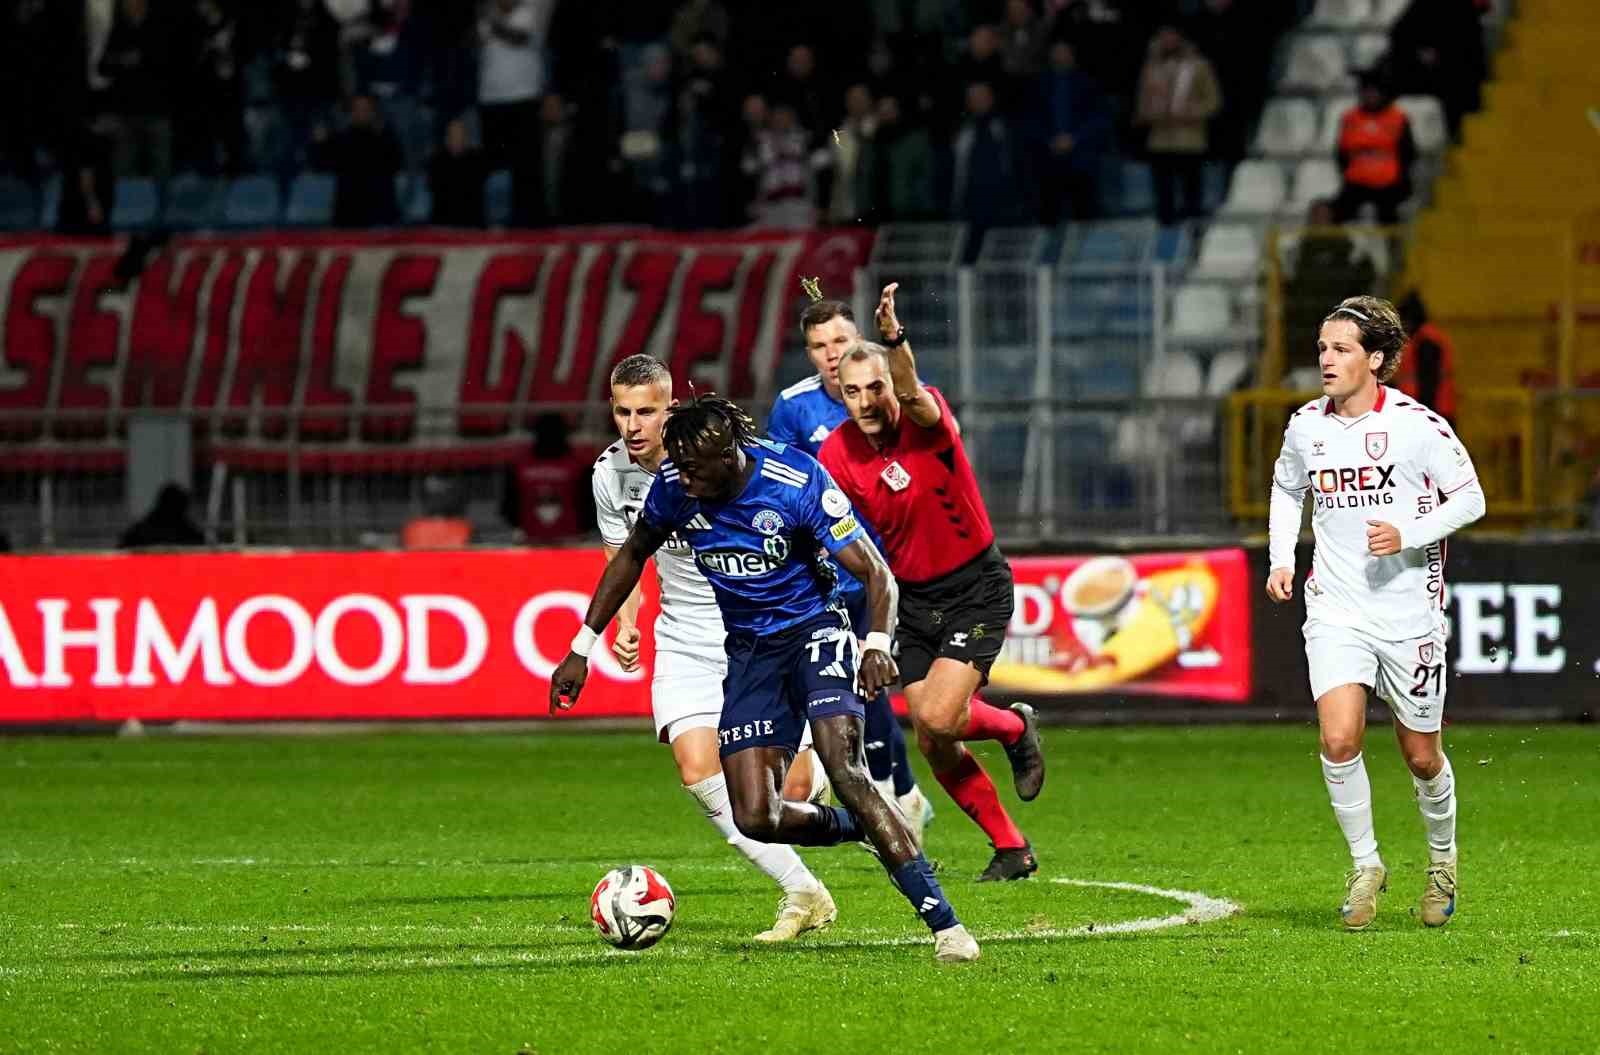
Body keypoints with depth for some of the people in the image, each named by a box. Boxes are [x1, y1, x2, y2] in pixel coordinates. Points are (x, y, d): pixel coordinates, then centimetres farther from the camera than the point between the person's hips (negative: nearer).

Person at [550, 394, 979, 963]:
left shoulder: (798, 480, -22)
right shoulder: (673, 486, -9)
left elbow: (875, 574, -18)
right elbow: (631, 556, 11)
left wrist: (878, 644, -37)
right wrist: (582, 648, 10)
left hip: (813, 628, -4)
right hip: (747, 650, 4)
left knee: (844, 770, -27)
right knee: (756, 818, -10)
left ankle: (944, 922, -27)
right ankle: (869, 830, 19)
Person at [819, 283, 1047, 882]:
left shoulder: (927, 421, -19)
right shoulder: (836, 456, -9)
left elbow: (912, 394, -44)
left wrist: (895, 340, -64)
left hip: (977, 588, -5)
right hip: (912, 597, 5)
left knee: (939, 718, -20)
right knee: (932, 745, 2)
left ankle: (1016, 727, 14)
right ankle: (1012, 849, 19)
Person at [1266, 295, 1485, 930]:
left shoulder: (1416, 425, -11)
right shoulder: (1306, 426, 2)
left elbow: (1470, 499, -4)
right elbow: (1287, 489, 22)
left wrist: (1407, 536, -18)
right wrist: (1281, 558, 9)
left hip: (1410, 610, -2)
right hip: (1336, 610, 2)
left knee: (1420, 755, 7)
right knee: (1339, 740, -17)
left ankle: (1442, 857, 35)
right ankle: (1365, 865, 2)